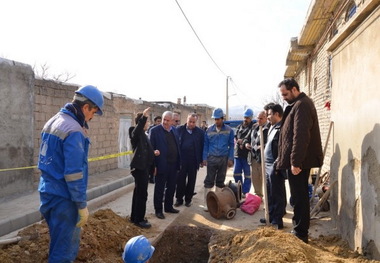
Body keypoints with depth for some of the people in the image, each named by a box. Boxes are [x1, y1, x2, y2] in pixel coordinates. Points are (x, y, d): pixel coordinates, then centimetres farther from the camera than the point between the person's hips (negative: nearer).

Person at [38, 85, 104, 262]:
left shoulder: (52, 121, 9)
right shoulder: (74, 131, -21)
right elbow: (73, 173, -23)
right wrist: (82, 205, -16)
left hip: (48, 192, 9)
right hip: (63, 197, -9)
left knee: (68, 240, 22)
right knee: (63, 249, 4)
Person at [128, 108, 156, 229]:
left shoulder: (144, 134, 16)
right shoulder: (135, 132, -10)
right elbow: (137, 130, -36)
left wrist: (154, 153, 10)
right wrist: (144, 116, -46)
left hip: (145, 166, 9)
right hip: (139, 167, -9)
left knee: (138, 192, 15)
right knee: (142, 193, -5)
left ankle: (135, 217, 25)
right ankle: (139, 219, 4)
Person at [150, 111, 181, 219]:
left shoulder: (175, 130, 9)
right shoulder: (155, 131, -8)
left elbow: (178, 146, 12)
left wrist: (178, 162, 7)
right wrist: (153, 165, -15)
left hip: (173, 165, 6)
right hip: (162, 165, -5)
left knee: (171, 187, 16)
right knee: (159, 189, 7)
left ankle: (168, 206, 33)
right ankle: (158, 210, 20)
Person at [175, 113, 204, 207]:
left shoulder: (200, 132, 0)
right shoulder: (179, 129, 0)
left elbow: (202, 146, 2)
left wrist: (201, 160, 0)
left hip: (194, 160, 1)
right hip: (181, 159, 0)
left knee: (191, 180, 9)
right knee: (180, 179, 4)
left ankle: (188, 199, 22)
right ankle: (179, 198, 16)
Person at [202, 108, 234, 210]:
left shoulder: (229, 130, 0)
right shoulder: (209, 130, 1)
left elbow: (231, 145, 3)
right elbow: (206, 145, 6)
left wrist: (230, 159, -3)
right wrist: (204, 158, 0)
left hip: (224, 158, 1)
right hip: (211, 158, -1)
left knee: (220, 181, 11)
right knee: (209, 181, -2)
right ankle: (207, 202, 4)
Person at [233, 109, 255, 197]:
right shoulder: (239, 126, 15)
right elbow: (235, 137, 13)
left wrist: (243, 141, -11)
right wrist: (237, 142, -7)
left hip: (247, 154, -6)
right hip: (237, 153, 6)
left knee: (247, 175, 3)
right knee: (236, 173, 10)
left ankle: (245, 192, 11)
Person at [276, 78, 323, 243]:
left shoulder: (301, 105, -15)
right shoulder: (299, 104, 18)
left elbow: (301, 136, -24)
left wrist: (295, 162, -25)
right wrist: (283, 158, 21)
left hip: (298, 161, -11)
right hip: (298, 160, 11)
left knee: (299, 197, -3)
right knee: (300, 196, 16)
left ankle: (300, 233, 6)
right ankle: (300, 230, 26)